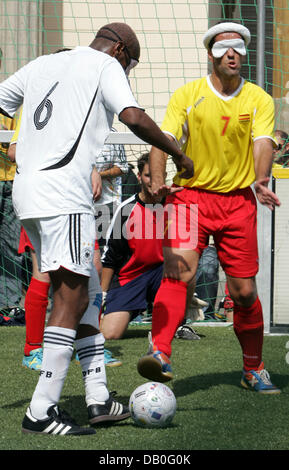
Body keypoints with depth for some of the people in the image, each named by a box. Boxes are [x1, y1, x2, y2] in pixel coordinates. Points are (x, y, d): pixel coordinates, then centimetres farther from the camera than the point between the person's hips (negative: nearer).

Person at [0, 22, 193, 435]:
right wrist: (177, 154, 0)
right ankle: (41, 411, -15)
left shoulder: (40, 65, 23)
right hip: (63, 192, -8)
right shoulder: (106, 66, 2)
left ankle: (98, 400, 12)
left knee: (81, 293, 14)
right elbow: (134, 118, -12)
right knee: (71, 297, -9)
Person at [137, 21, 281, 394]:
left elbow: (262, 142, -9)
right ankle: (159, 354, -31)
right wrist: (158, 181, -27)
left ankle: (253, 370, 19)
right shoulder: (187, 95, 1)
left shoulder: (258, 100, 4)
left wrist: (260, 181, -30)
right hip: (191, 196, -2)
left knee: (245, 291, 2)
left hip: (238, 201, 2)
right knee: (180, 271, -23)